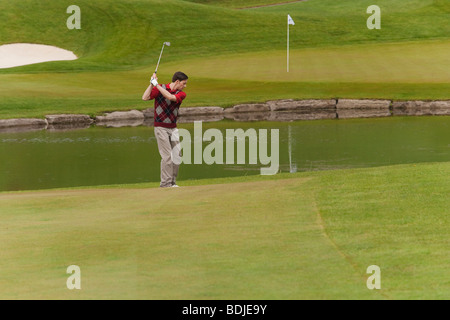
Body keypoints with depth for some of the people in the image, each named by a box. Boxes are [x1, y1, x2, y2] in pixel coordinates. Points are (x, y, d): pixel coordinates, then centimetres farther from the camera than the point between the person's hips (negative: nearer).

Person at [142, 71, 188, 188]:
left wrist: (156, 84, -21)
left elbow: (170, 97, -19)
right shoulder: (159, 88, -6)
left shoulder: (181, 94, 2)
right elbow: (145, 98, -18)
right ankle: (165, 183, -9)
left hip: (173, 128, 5)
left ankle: (172, 182, 13)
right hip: (161, 127, -5)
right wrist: (152, 84, -22)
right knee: (167, 156, -11)